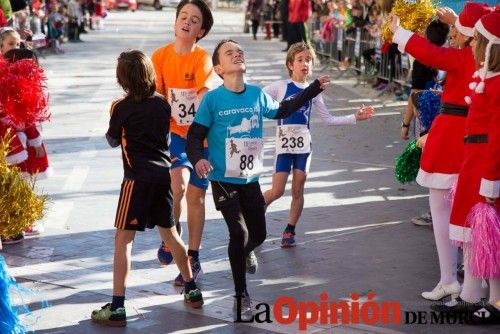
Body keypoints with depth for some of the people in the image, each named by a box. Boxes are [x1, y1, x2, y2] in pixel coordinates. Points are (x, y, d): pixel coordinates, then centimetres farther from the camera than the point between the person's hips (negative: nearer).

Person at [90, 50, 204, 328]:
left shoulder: (121, 107, -8)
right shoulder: (163, 104, 6)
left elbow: (113, 141, 7)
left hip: (138, 178, -5)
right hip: (163, 173, 6)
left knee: (123, 239, -3)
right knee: (170, 232, 21)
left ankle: (117, 308, -7)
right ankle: (192, 291, 31)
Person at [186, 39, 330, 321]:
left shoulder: (258, 95, 0)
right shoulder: (213, 99, -13)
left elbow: (281, 110, 20)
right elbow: (195, 136, -10)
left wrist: (314, 88, 22)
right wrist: (198, 159, -30)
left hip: (250, 178, 5)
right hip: (223, 179, -4)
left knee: (259, 234, 14)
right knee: (239, 233, -14)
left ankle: (245, 252, 53)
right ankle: (241, 295, 3)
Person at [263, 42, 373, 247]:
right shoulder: (281, 87, -4)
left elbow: (328, 120, 12)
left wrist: (354, 118, 6)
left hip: (303, 143, 3)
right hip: (284, 143, -3)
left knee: (298, 190, 4)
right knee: (277, 191, -5)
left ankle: (290, 231, 16)